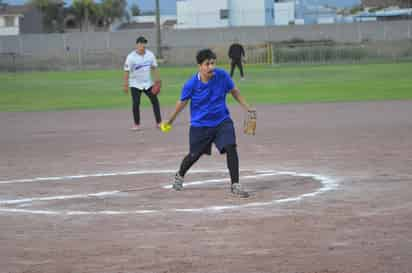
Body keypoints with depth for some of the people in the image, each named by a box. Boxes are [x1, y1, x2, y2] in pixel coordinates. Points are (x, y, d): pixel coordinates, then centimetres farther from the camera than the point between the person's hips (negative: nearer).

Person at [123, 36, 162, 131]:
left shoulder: (150, 55, -3)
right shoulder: (131, 57, -15)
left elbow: (154, 68, 7)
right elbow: (127, 71, -13)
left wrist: (157, 80, 1)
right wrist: (126, 85, -15)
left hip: (148, 83, 4)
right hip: (135, 84, -4)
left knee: (155, 101, 0)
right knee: (136, 103, -6)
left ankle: (159, 122, 9)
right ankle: (136, 124, 5)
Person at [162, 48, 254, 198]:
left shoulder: (222, 75, -15)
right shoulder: (191, 84, -19)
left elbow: (234, 91, 4)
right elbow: (182, 102, -1)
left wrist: (247, 107, 2)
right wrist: (171, 120, 11)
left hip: (222, 121, 1)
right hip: (200, 125, -1)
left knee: (231, 148, -17)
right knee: (194, 155, 13)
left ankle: (235, 185, -7)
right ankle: (179, 176, 44)